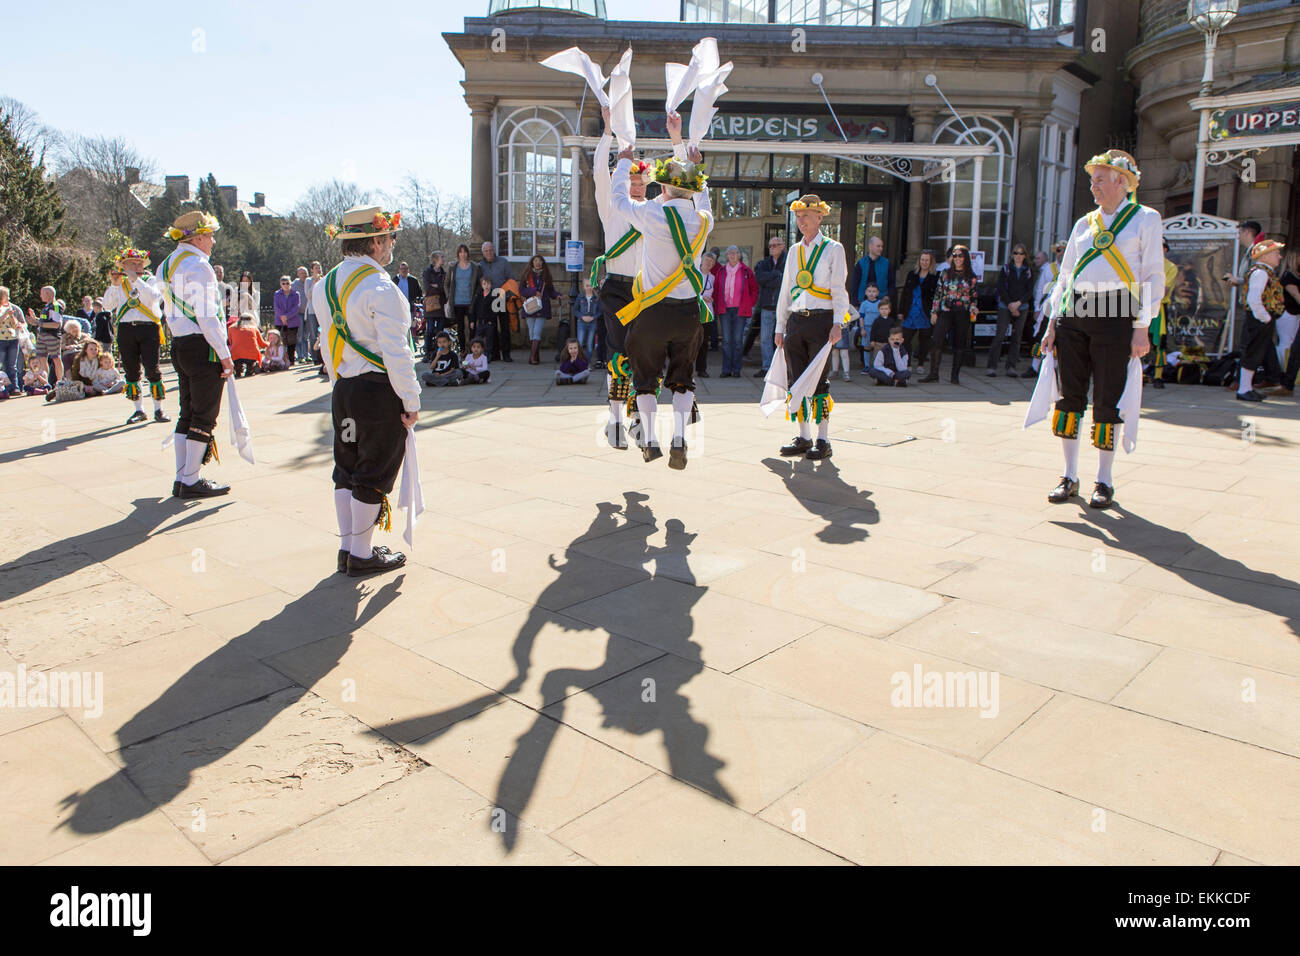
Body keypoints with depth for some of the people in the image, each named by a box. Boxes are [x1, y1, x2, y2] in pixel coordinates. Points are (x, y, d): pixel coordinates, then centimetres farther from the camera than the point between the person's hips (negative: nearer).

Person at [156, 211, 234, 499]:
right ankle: (191, 482, 1)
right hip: (202, 347, -9)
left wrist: (181, 339, 20)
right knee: (204, 415, -2)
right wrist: (224, 355, -16)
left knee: (187, 414, 13)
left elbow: (170, 312, 18)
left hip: (179, 345, 9)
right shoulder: (197, 265, -13)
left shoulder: (165, 266, 16)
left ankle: (181, 479, 16)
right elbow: (206, 316, -18)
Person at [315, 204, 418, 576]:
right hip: (379, 391, -8)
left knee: (347, 469, 15)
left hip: (343, 390, 8)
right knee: (374, 474, 2)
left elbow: (328, 346, 13)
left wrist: (339, 383, 19)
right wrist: (411, 401, -13)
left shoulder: (325, 284, 9)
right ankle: (361, 555, 11)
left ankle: (346, 548, 25)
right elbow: (396, 353, -18)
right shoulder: (380, 288, -16)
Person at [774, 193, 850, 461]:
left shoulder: (833, 249, 3)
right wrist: (780, 327, 13)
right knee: (797, 381, 3)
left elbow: (839, 290, -2)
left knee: (818, 382, -7)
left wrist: (837, 323, -12)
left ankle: (823, 440, 0)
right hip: (795, 321, 5)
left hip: (821, 321, -5)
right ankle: (803, 437, 11)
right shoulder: (794, 251, 16)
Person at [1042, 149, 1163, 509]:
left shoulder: (1146, 219, 5)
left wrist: (1142, 326, -9)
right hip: (1073, 314, 4)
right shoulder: (1084, 223, 18)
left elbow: (1153, 277, 0)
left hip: (1114, 315, -4)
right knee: (1070, 394, 3)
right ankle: (1069, 476, 14)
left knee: (1107, 400, -1)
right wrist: (1052, 323, 10)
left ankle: (1104, 481, 10)